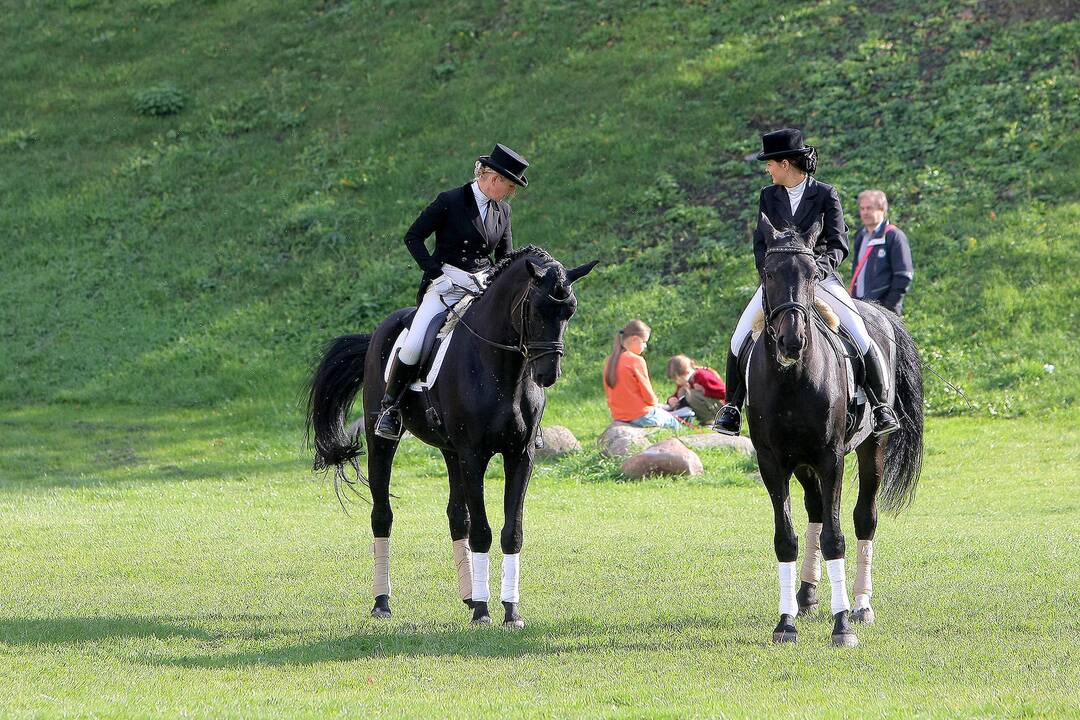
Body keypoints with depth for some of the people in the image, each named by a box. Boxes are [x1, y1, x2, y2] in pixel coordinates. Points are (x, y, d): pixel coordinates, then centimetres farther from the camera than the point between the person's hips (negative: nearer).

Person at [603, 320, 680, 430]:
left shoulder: (609, 361, 3)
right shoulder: (636, 360, -18)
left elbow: (608, 391, 10)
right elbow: (647, 393, -14)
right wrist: (655, 403, 10)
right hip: (640, 416, -7)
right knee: (674, 423, 14)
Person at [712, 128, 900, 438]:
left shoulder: (825, 195, -4)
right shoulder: (769, 196, 7)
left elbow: (838, 244, -5)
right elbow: (760, 243, 6)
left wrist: (819, 268, -24)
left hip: (820, 276, -3)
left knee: (862, 339, -16)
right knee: (739, 342, -11)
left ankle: (881, 405, -6)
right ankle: (731, 406, 2)